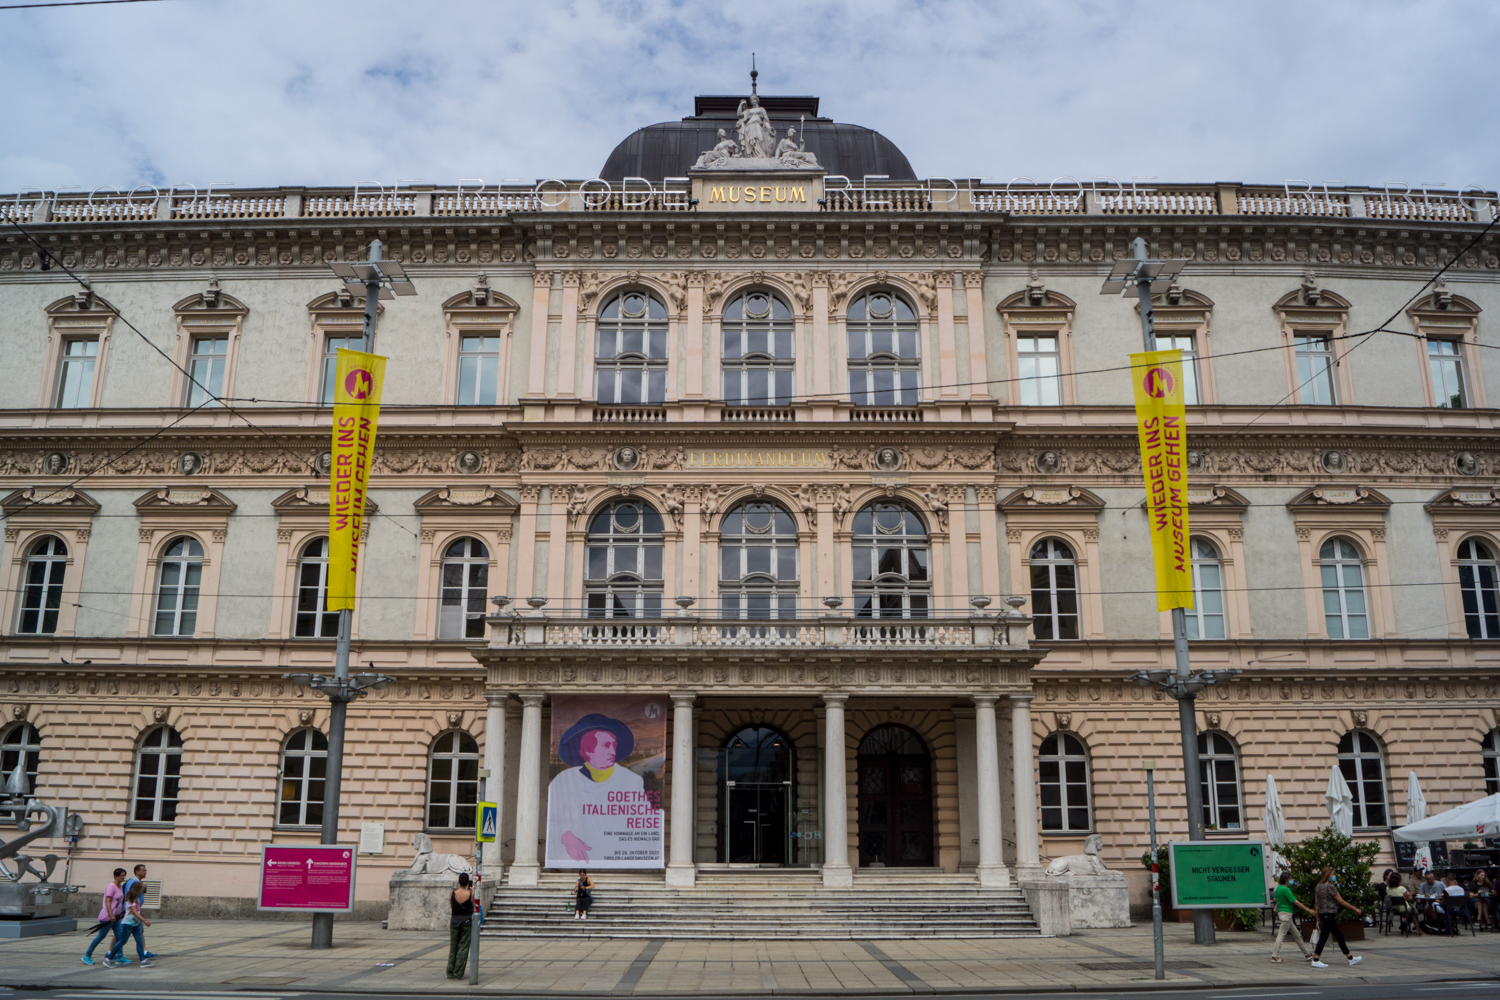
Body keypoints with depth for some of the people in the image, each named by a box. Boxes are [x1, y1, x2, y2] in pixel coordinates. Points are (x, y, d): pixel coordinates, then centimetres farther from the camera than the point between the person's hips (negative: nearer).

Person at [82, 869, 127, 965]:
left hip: (115, 917, 9)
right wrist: (111, 915, -24)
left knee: (119, 936, 4)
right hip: (107, 916, -9)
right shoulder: (111, 887, -15)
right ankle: (87, 955, 14)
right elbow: (107, 902, -20)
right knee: (101, 936, 0)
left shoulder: (120, 887, 12)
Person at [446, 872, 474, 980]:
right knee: (463, 948, 5)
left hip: (454, 921, 2)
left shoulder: (452, 893, -7)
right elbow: (473, 907, 3)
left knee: (453, 947, 13)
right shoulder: (471, 894, -11)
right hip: (467, 922, -2)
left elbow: (451, 906, 5)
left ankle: (450, 973, 15)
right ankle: (458, 974, 4)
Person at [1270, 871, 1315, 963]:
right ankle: (1275, 956, -7)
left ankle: (1307, 954, 25)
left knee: (1297, 934, 16)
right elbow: (1296, 902, -19)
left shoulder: (1279, 888, 11)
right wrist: (1308, 910, -15)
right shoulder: (1285, 889, -18)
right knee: (1281, 935, -8)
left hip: (1281, 912, 10)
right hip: (1286, 913, -10)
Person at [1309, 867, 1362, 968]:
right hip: (1329, 914, -9)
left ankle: (1350, 958, 27)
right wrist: (1355, 909, -2)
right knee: (1324, 936, -7)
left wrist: (1319, 919, 17)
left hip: (1322, 914, 9)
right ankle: (1315, 960, -8)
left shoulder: (1318, 887, 10)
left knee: (1339, 935, 17)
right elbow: (1341, 901, -12)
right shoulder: (1330, 887, -14)